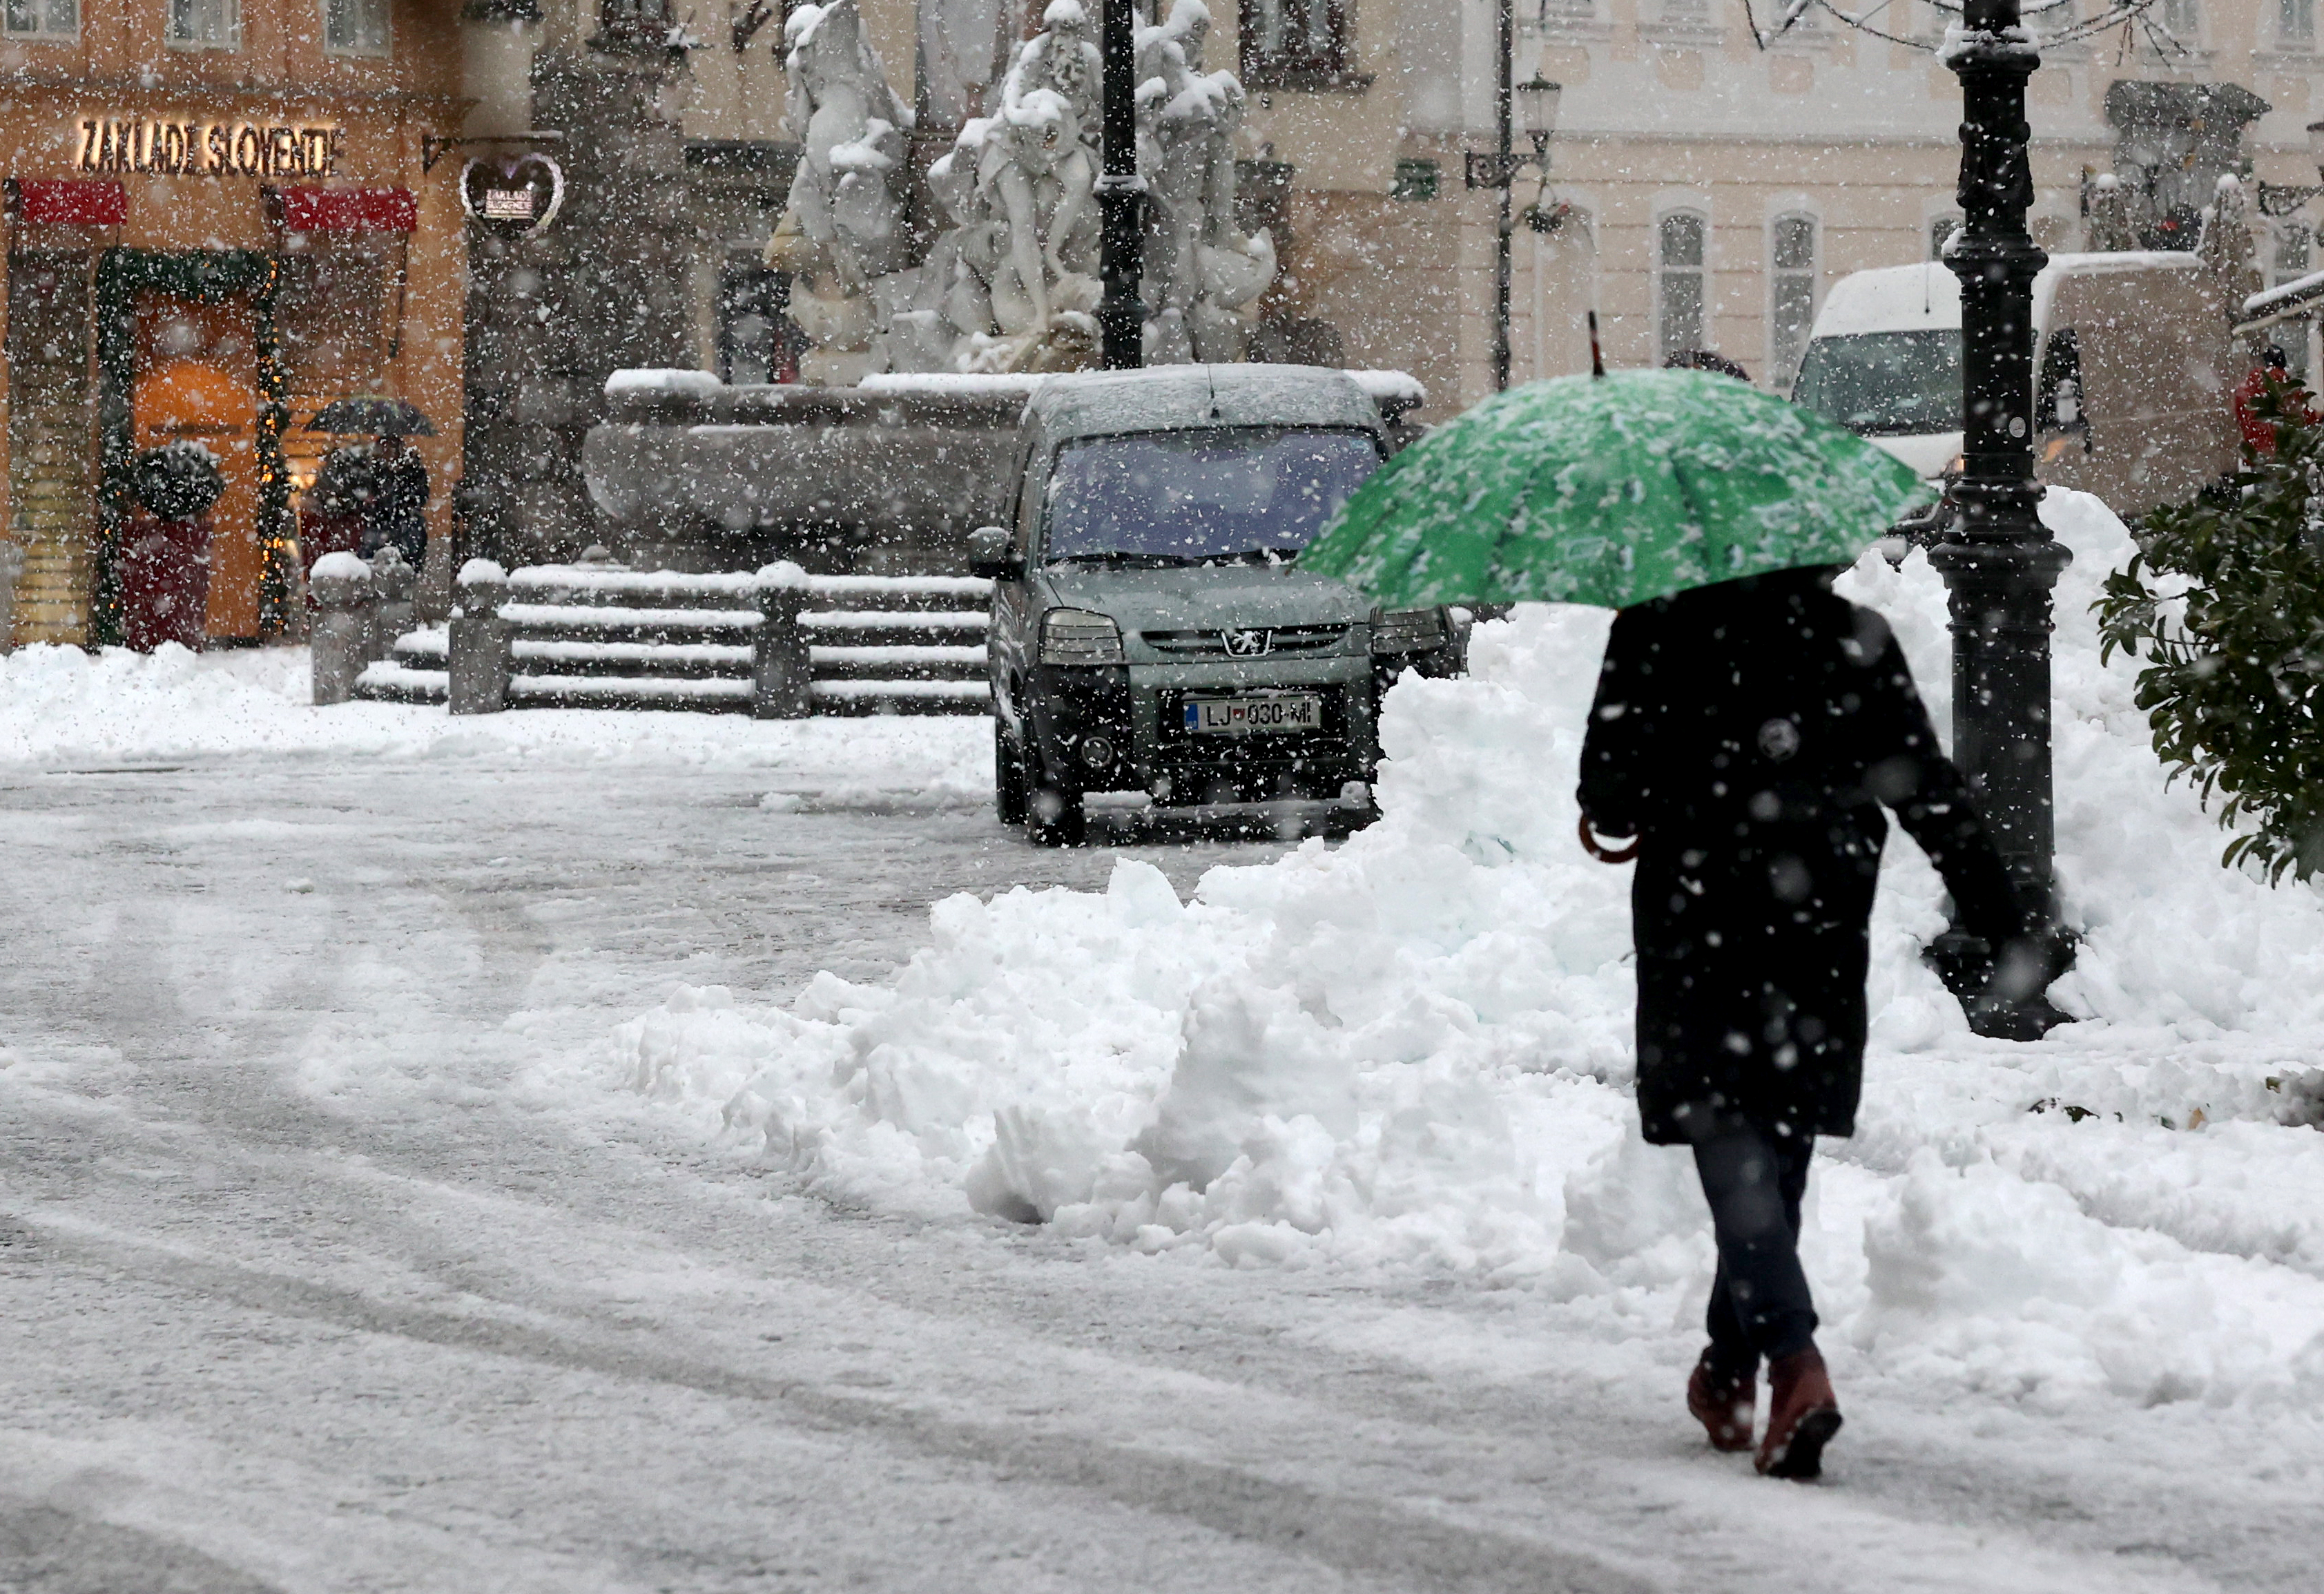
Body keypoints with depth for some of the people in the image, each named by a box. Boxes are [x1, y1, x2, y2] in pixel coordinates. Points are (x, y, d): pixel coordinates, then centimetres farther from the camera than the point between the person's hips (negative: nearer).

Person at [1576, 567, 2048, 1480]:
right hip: (1820, 947, 3)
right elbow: (1932, 795, 0)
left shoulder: (1653, 634, -5)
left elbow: (1608, 800, -4)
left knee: (1738, 1169, -5)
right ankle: (1730, 1373, 28)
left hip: (1697, 938, -3)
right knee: (1775, 1160, 17)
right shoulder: (1855, 642, 1)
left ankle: (1796, 1367, -24)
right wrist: (2003, 926, 2)